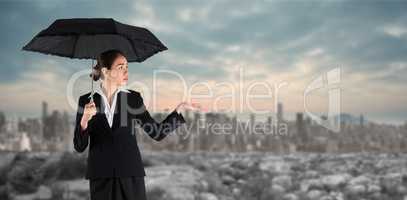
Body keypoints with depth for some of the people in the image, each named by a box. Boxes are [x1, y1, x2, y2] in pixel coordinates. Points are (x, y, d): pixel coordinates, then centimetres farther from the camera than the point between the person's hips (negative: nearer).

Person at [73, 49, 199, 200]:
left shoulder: (133, 98, 3)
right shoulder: (86, 101, 1)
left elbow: (157, 133, 2)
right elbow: (79, 147, 0)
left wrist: (179, 109, -6)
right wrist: (84, 121, -17)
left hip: (131, 175, 1)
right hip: (100, 176, 0)